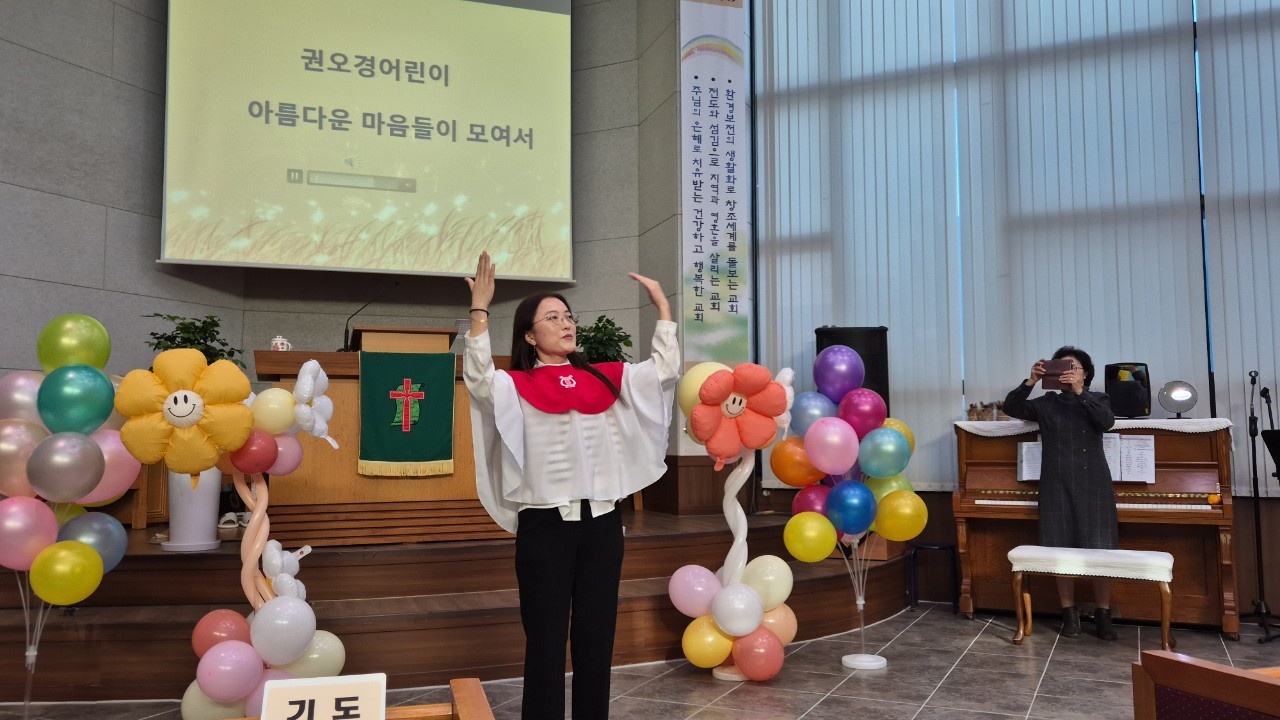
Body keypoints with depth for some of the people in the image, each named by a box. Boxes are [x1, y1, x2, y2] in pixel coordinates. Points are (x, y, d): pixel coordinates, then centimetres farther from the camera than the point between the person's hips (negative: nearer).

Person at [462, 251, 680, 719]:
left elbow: (665, 369, 7)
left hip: (602, 523, 4)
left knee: (596, 638, 13)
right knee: (546, 641, 6)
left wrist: (662, 306, 7)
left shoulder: (606, 379, 9)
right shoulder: (516, 386, -2)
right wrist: (480, 310, -26)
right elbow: (478, 379, -21)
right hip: (545, 526, -3)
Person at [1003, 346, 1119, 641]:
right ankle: (1069, 614, 10)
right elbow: (1011, 407, -4)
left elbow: (1107, 422, -11)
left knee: (1100, 553, -2)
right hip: (1059, 487, 0)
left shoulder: (1097, 399, 10)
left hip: (1093, 486, 0)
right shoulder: (1047, 403, 9)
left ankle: (1103, 616, 8)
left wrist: (1079, 392, -19)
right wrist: (1031, 381, -17)